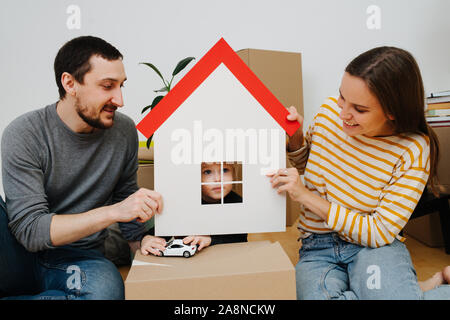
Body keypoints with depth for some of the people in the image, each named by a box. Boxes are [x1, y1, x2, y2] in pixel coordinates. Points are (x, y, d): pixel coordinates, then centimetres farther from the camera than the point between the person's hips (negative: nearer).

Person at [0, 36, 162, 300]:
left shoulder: (124, 131, -1)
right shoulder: (24, 135, -12)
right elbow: (29, 229, -19)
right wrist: (112, 212, -30)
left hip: (78, 260, 3)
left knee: (107, 288, -34)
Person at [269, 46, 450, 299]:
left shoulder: (413, 150, -14)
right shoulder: (329, 111, -5)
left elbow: (381, 232, -14)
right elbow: (304, 166, 13)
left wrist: (307, 197, -20)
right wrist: (296, 136, -9)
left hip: (374, 247, -3)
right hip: (318, 248, 4)